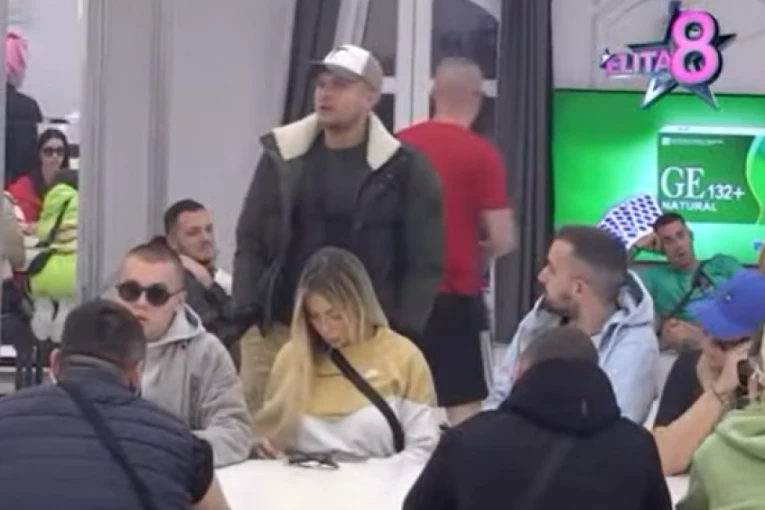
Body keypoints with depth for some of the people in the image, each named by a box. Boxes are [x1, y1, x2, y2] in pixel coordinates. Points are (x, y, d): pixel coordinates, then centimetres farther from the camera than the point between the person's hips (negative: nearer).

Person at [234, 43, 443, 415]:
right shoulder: (282, 155, 7)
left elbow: (423, 263, -1)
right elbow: (250, 242, 9)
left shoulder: (403, 169, -2)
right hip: (275, 331, 3)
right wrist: (249, 311, -2)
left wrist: (401, 332, -9)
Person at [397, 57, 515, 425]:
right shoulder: (482, 154, -9)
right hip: (454, 296, -5)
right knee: (464, 408, 2)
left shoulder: (400, 144, 3)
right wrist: (475, 256, 9)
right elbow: (503, 240, -11)